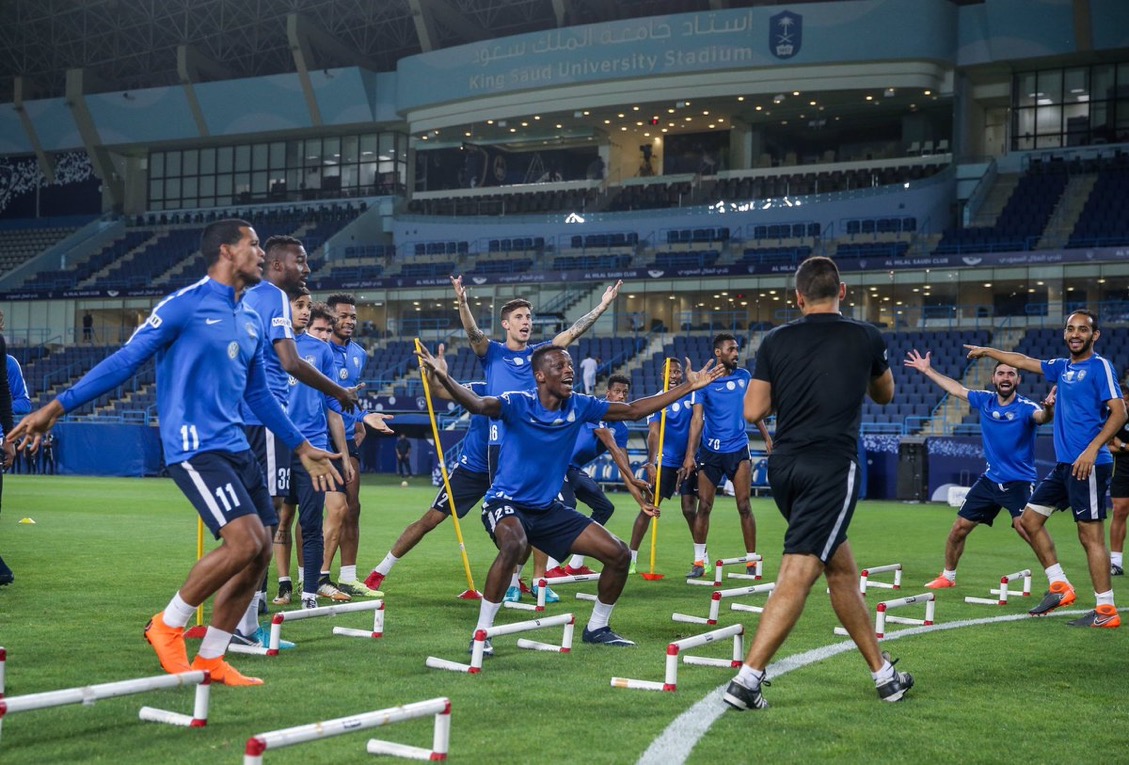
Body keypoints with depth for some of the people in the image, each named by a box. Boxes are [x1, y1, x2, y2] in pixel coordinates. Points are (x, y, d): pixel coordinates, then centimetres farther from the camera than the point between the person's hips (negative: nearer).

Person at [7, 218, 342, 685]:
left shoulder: (251, 321, 15)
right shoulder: (185, 304, -7)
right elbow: (125, 360, -7)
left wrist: (302, 448, 26)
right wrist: (57, 407, -12)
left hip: (235, 447, 8)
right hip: (194, 447, -8)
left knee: (259, 550, 2)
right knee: (245, 541, -21)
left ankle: (210, 660, 14)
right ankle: (167, 626, 1)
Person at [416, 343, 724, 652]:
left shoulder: (579, 405, -3)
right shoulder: (518, 403, -18)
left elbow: (633, 410, 7)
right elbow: (478, 404, -38)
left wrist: (688, 387, 5)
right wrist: (445, 379, -58)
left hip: (548, 508, 6)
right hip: (506, 503, -6)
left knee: (618, 554, 1)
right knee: (514, 546, -40)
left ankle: (597, 628, 24)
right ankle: (481, 634, -25)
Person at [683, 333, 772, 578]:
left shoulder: (744, 376, 4)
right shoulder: (704, 381, -6)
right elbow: (697, 419, -11)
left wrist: (766, 437, 15)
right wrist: (690, 454, -18)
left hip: (738, 449, 2)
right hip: (710, 451, -2)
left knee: (744, 506, -2)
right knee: (704, 506, 1)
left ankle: (752, 559, 5)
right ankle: (699, 561, 10)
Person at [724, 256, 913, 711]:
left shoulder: (776, 341, 5)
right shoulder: (864, 338, 3)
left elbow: (753, 411, 4)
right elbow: (885, 395, 21)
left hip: (784, 466, 5)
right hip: (831, 467, -5)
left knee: (841, 568, 16)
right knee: (797, 576, -10)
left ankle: (883, 674, 25)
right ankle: (747, 679, -18)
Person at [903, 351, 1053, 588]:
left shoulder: (1026, 408, -15)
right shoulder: (985, 401, 1)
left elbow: (1041, 417, -38)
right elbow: (957, 389, 16)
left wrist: (1048, 409, -61)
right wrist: (928, 370, 22)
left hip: (1019, 482, -6)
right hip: (990, 479, 6)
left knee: (1025, 527, -26)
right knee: (959, 528, 9)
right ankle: (948, 577, 31)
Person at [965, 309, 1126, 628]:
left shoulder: (1100, 366, -7)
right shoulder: (1062, 368, 14)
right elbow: (1023, 361, 29)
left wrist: (1092, 449, -23)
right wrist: (987, 351, 36)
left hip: (1088, 465, -9)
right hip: (1064, 464, 9)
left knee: (1091, 535, -8)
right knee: (1030, 519, 13)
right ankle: (1059, 586, 19)